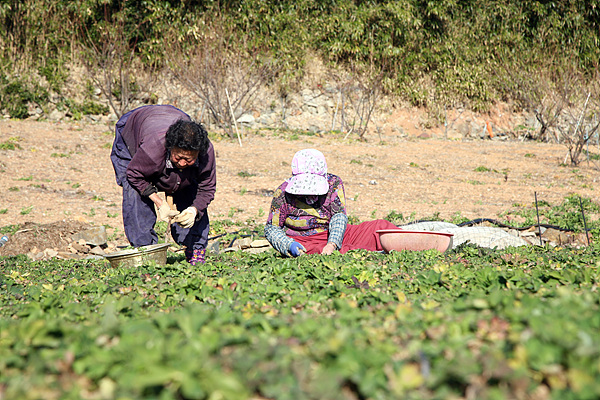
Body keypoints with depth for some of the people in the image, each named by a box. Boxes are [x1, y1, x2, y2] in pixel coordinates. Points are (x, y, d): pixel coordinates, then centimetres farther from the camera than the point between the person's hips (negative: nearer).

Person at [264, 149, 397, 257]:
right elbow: (272, 228, -2)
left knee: (380, 226, -15)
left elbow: (339, 216, -11)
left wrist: (332, 243, -30)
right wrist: (289, 245, -23)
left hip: (335, 235, 4)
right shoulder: (283, 192, -7)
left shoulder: (333, 183, -2)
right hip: (305, 241, -4)